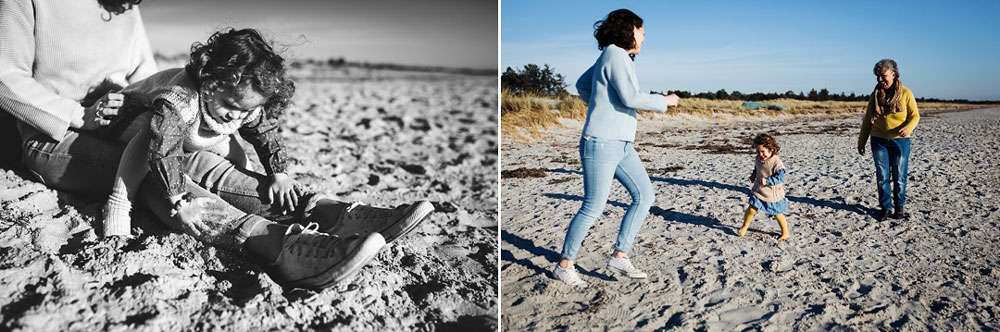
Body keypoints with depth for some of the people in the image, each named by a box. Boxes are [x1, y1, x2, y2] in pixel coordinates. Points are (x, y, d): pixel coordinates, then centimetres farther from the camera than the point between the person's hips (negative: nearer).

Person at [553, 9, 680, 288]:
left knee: (645, 196, 5)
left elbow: (582, 86, 28)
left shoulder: (610, 57, 16)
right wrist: (664, 101, -6)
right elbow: (632, 98, -21)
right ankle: (564, 265, 10)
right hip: (600, 143, -10)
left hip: (621, 145, 10)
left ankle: (619, 257, 10)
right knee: (593, 208, -4)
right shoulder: (615, 54, -12)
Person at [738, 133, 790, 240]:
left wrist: (767, 180, -33)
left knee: (777, 214, 10)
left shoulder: (777, 163, -24)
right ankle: (745, 226, 24)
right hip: (759, 190, 4)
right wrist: (753, 175, 3)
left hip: (773, 193, -4)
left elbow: (780, 178, -24)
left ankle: (785, 233, 30)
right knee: (751, 208, -2)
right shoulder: (758, 159, -4)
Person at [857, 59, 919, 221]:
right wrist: (861, 141, 11)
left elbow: (915, 115, 0)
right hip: (879, 141, 2)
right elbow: (867, 120, 11)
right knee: (882, 176, 3)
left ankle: (899, 207, 18)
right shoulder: (875, 95, 6)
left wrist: (908, 128, -22)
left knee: (899, 176, 3)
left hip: (900, 141, -2)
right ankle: (885, 208, 13)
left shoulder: (905, 93, -2)